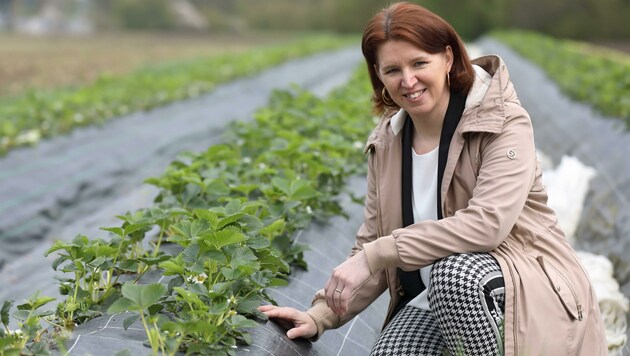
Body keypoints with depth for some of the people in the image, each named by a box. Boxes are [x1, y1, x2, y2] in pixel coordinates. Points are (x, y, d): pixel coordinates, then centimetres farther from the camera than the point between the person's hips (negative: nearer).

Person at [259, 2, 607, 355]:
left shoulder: (503, 124, -13)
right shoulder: (386, 144, 3)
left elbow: (486, 224, -27)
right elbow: (371, 245, 4)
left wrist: (376, 255, -29)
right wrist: (321, 316, -10)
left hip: (526, 291, -4)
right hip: (434, 301, 5)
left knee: (453, 271, -35)